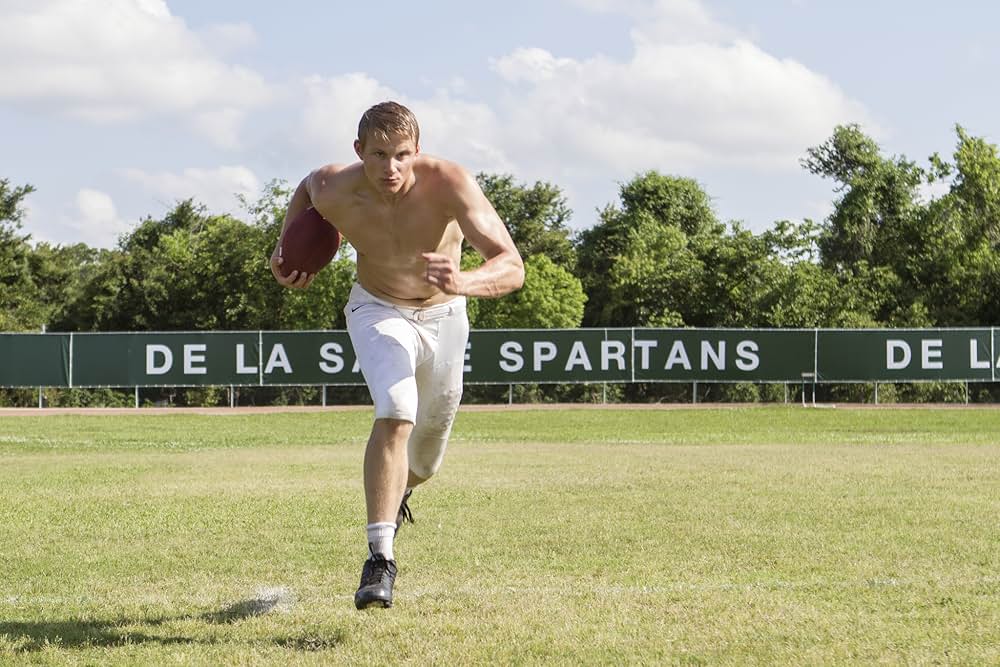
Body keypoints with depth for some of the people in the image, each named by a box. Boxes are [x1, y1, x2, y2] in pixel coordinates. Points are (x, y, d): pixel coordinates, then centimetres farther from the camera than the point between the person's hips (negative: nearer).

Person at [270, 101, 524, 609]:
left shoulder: (447, 183, -33)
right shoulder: (333, 192, -25)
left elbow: (512, 267, -39)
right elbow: (308, 185, 4)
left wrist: (463, 283, -58)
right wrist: (286, 247, -8)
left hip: (443, 316, 1)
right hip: (378, 312, -1)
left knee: (425, 460, 16)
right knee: (396, 413, -30)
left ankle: (395, 493, 53)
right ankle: (380, 557, -26)